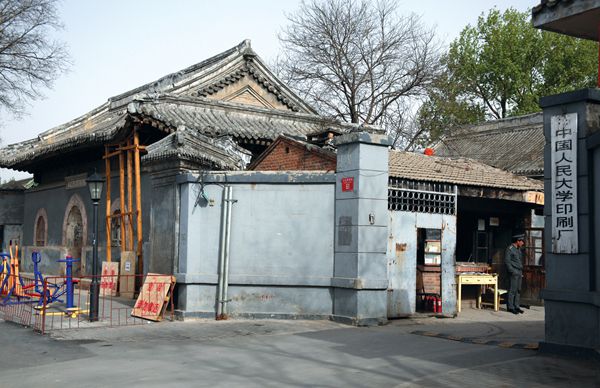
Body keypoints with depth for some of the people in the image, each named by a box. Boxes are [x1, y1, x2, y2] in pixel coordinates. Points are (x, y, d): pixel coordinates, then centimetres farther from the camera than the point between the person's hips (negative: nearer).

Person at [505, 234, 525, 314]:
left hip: (519, 272, 8)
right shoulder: (510, 249, -9)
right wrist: (512, 271, -16)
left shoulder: (518, 249, 17)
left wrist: (521, 272, 17)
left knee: (518, 290, 8)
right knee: (512, 290, -8)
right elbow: (507, 261, -13)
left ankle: (516, 306, 13)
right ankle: (510, 307, -3)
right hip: (514, 272, -8)